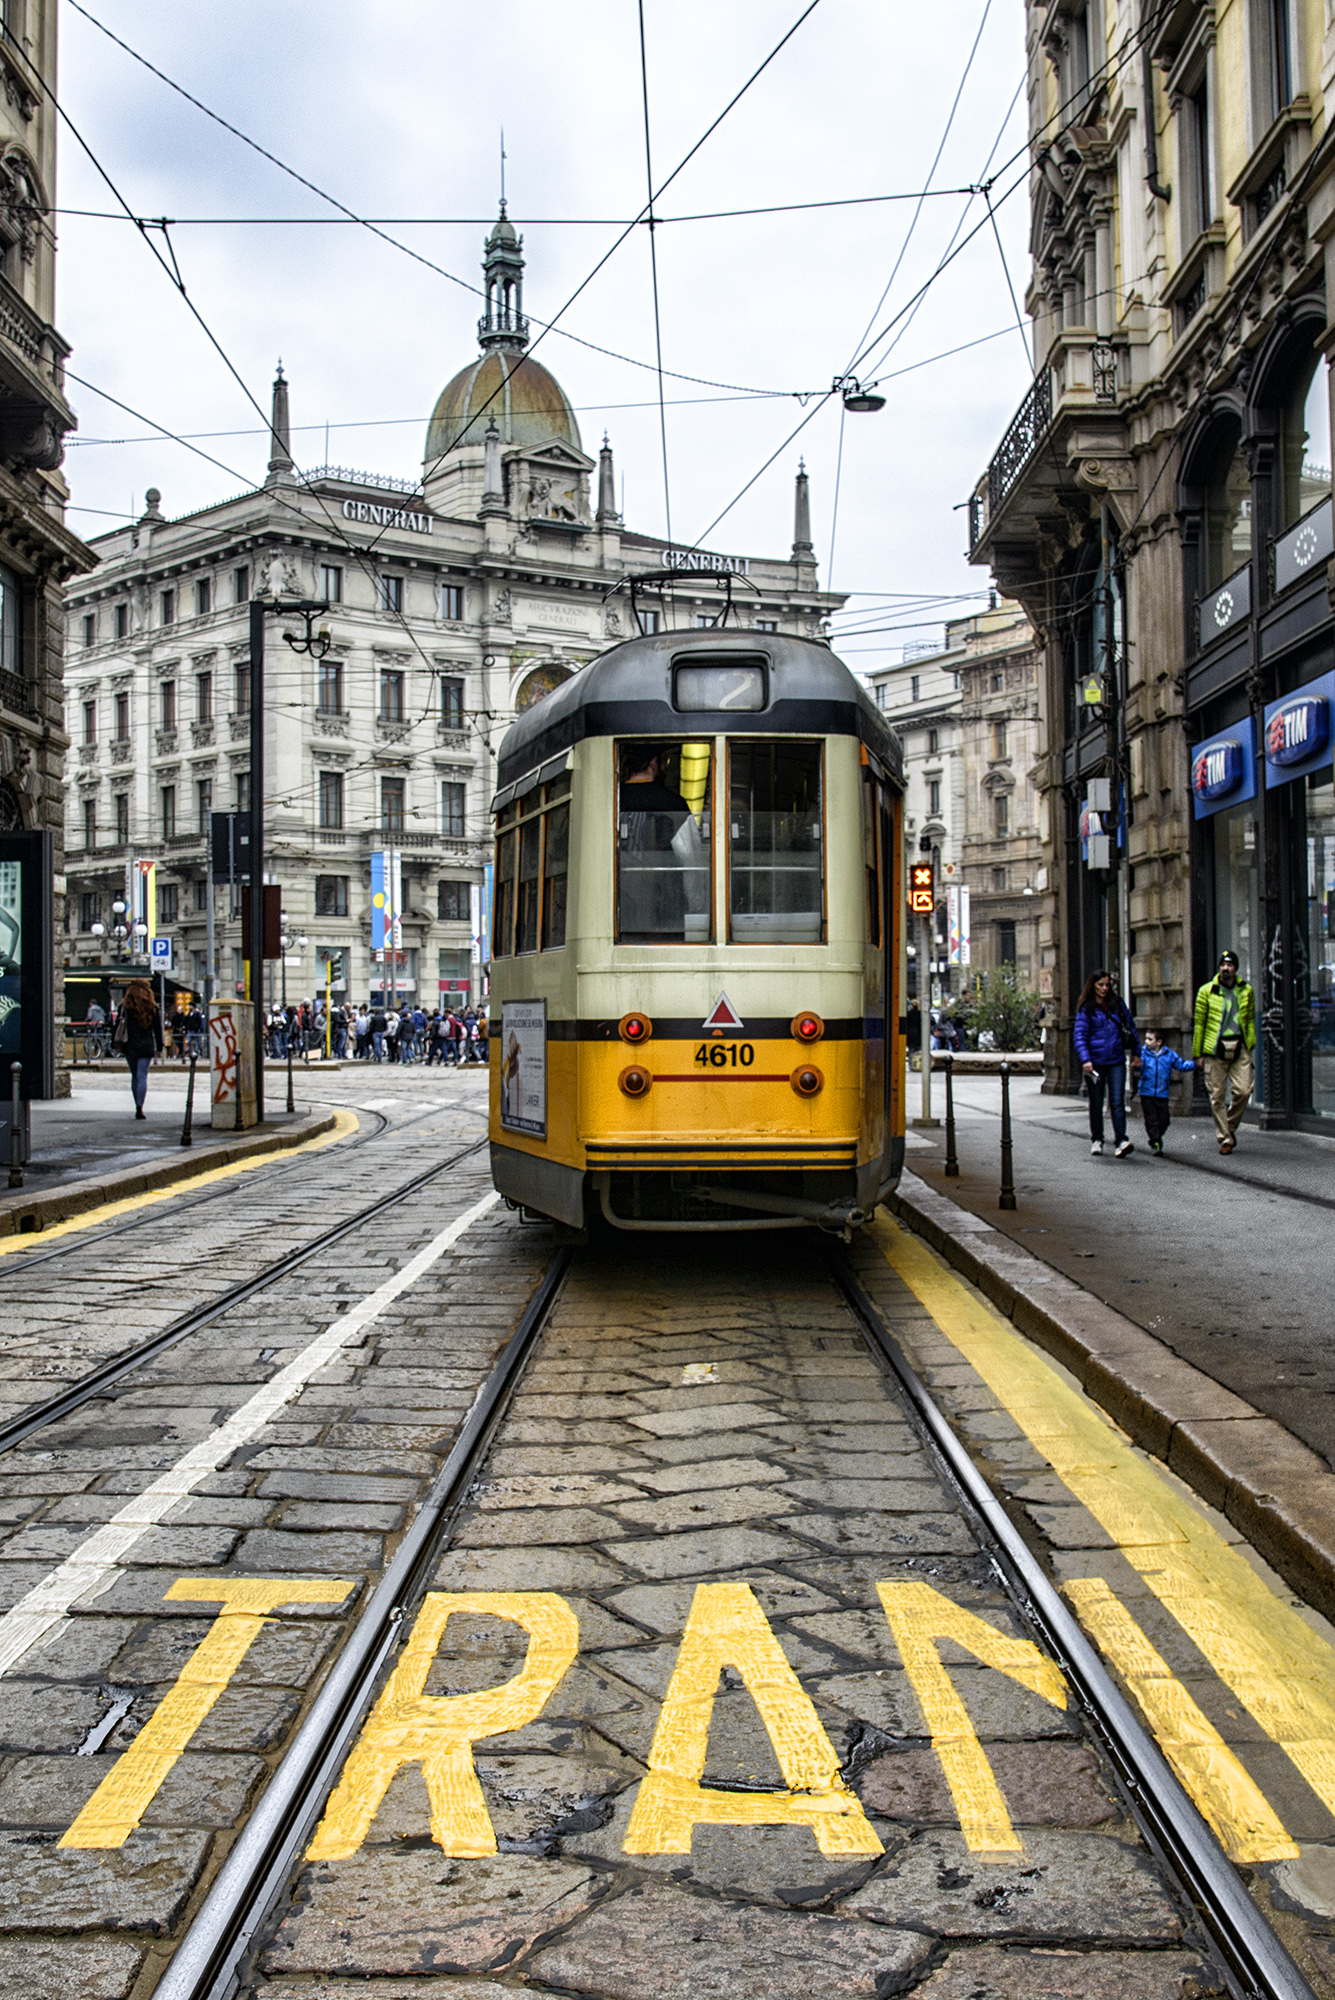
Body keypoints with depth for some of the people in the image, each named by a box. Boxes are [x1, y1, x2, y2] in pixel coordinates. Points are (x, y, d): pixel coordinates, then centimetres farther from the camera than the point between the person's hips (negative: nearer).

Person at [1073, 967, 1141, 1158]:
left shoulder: (1116, 1004, 10)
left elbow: (1130, 1027, 18)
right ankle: (1096, 1140, 21)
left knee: (1117, 1101, -9)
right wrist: (1085, 1060, -21)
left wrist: (1136, 1053, 17)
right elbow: (1080, 1036, -8)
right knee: (1096, 1103, 8)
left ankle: (1121, 1141, -14)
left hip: (1116, 1062, 2)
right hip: (1095, 1062, -1)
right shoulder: (1085, 1009, -1)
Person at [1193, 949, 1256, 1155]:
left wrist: (1251, 1045, 8)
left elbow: (1251, 1020, 17)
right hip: (1214, 1049, -1)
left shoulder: (1246, 991, 10)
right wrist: (1197, 1053, 3)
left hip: (1239, 1048, 1)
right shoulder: (1207, 991, 2)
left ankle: (1231, 1127, 15)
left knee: (1243, 1091, -10)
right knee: (1217, 1096, -1)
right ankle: (1225, 1139, 8)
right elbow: (1199, 1023, 5)